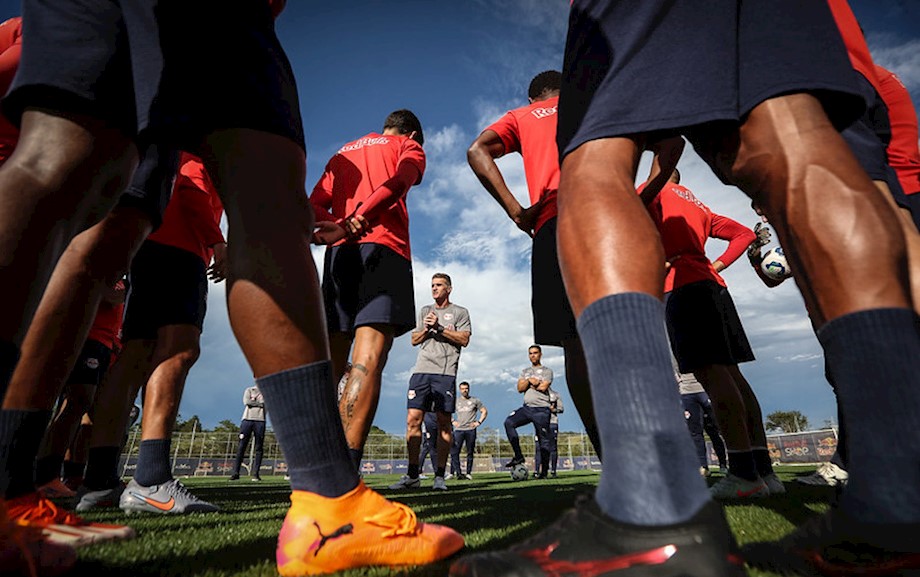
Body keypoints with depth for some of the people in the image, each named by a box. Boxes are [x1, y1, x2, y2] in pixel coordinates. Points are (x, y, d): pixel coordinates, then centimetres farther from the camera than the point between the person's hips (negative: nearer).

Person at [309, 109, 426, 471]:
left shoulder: (343, 153, 32)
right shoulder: (408, 146, 17)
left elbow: (315, 207, 16)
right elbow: (399, 181, -7)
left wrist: (339, 228, -3)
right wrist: (354, 223, -13)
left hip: (339, 253, 5)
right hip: (383, 247, -5)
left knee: (331, 362, 3)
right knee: (368, 359, -16)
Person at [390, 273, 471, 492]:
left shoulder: (460, 312, 12)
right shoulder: (425, 311, 24)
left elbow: (464, 339, -1)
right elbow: (414, 340, 20)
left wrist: (440, 328, -7)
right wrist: (426, 329, 1)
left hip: (445, 371, -3)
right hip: (421, 369, 4)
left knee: (444, 422, -3)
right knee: (413, 419, -5)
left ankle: (440, 475, 3)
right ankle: (412, 475, 2)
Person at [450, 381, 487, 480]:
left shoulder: (475, 400, 10)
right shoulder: (456, 401, 14)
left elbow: (484, 411, 12)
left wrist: (479, 422, 1)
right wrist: (452, 422, 8)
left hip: (471, 430, -1)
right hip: (458, 429, 1)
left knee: (470, 452, 1)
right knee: (454, 452, -12)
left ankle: (468, 473, 8)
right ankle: (458, 472, -10)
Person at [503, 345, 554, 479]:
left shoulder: (547, 371, 8)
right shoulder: (525, 371, 21)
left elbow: (543, 387, -9)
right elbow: (520, 388, 7)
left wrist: (529, 384, 1)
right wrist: (530, 380, -8)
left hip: (542, 409, -4)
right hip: (527, 407, 4)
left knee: (543, 440, -2)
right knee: (509, 422, -19)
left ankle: (544, 471, 8)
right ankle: (518, 456, -13)